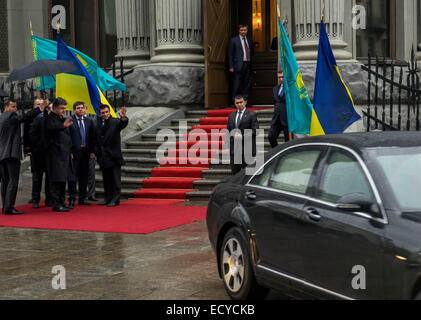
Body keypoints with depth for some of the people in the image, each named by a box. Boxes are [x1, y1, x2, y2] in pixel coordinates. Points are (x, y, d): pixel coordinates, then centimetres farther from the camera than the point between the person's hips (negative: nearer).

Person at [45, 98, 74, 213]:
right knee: (56, 180, -9)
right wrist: (63, 125, -48)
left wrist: (70, 151, 20)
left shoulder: (62, 119, 19)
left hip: (64, 154, 9)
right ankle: (56, 204, -9)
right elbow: (50, 126, -32)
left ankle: (61, 202, 20)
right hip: (55, 154, -9)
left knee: (63, 180, 13)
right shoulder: (50, 118, -7)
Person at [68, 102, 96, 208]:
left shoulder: (89, 121, 11)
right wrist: (69, 152, -13)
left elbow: (92, 138, 12)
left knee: (84, 175, 10)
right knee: (73, 176, -5)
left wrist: (92, 151, 4)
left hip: (85, 152, 5)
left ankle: (82, 198, 18)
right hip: (74, 152, -5)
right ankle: (72, 199, -2)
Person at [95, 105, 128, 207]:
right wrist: (96, 151, 5)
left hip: (114, 156, -5)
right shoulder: (97, 124, 9)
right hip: (103, 157, 5)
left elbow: (123, 124, -25)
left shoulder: (115, 122, -4)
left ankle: (115, 199, 1)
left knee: (115, 179, -3)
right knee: (106, 179, 12)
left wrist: (123, 118, -47)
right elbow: (96, 140, 16)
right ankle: (108, 198, 20)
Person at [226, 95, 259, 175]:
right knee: (235, 173, 6)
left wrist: (242, 136, -14)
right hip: (234, 150, 5)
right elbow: (228, 131, 20)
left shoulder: (251, 115, 0)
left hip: (247, 150, -4)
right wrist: (233, 135, 1)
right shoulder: (231, 116, 16)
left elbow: (255, 131, -7)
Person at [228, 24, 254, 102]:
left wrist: (251, 63, 12)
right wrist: (231, 67, -7)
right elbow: (230, 54, 0)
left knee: (247, 84, 5)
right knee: (237, 85, -6)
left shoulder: (249, 40, 16)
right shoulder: (234, 40, 1)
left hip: (248, 65, 5)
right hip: (239, 65, -5)